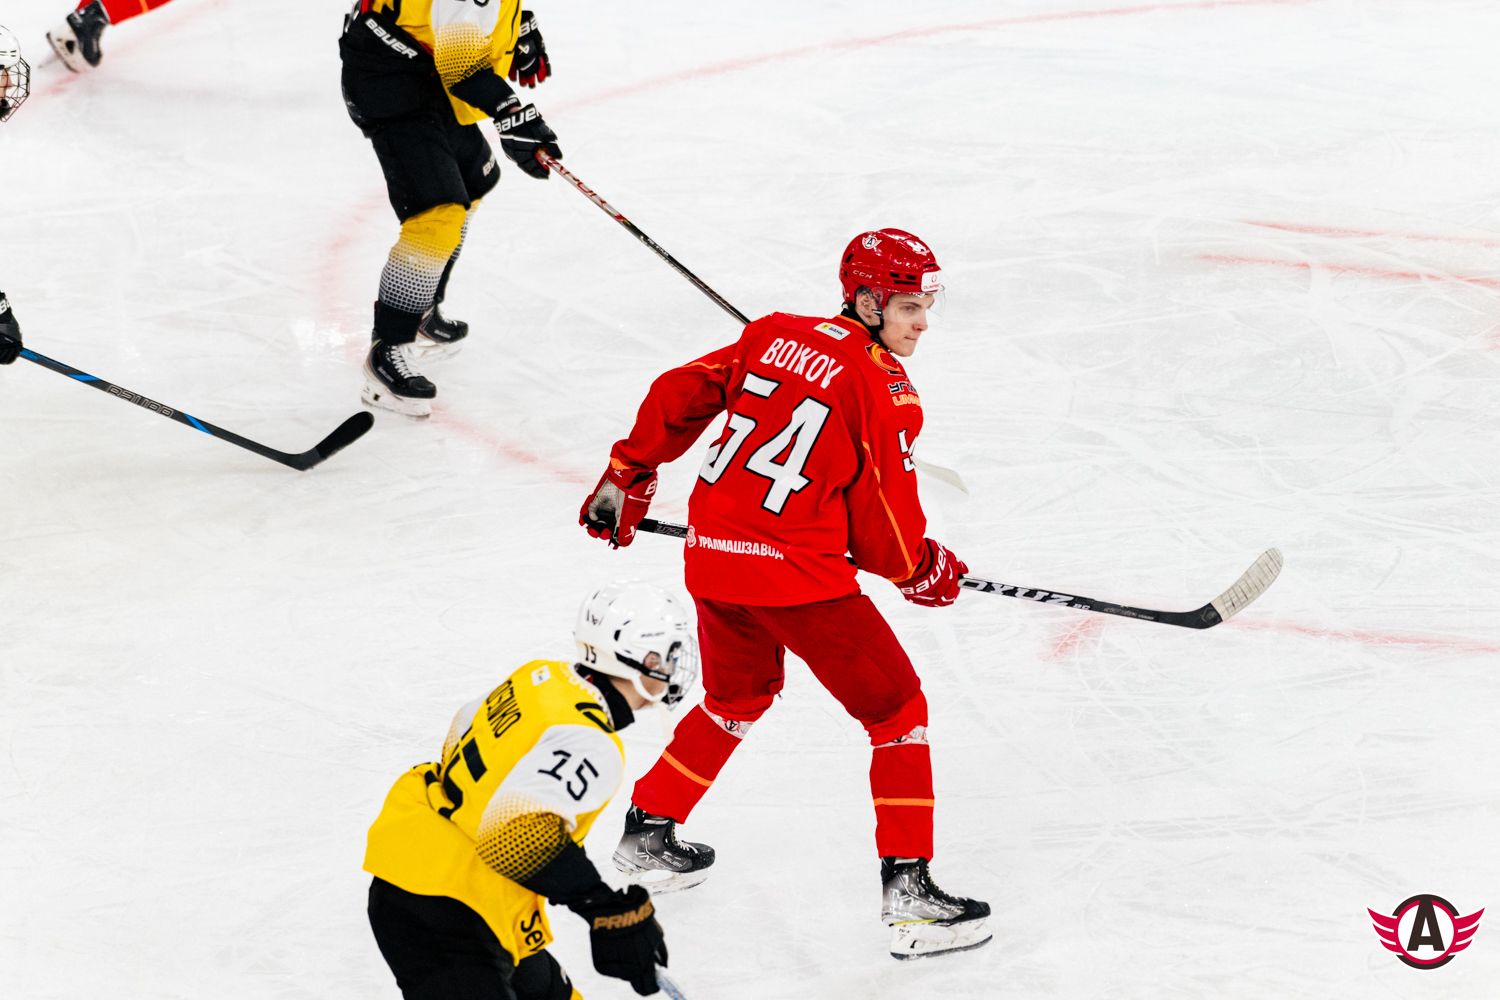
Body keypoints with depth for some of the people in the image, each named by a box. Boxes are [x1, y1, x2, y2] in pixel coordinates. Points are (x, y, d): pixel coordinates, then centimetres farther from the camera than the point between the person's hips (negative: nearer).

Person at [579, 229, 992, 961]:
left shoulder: (773, 335, 9)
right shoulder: (886, 391, -9)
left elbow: (678, 395, 13)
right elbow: (882, 525, -6)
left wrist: (628, 476, 24)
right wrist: (923, 571, 14)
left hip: (712, 552, 7)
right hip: (797, 571, -7)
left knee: (738, 696, 31)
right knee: (897, 711, 6)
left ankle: (646, 837, 38)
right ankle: (908, 893, 1)